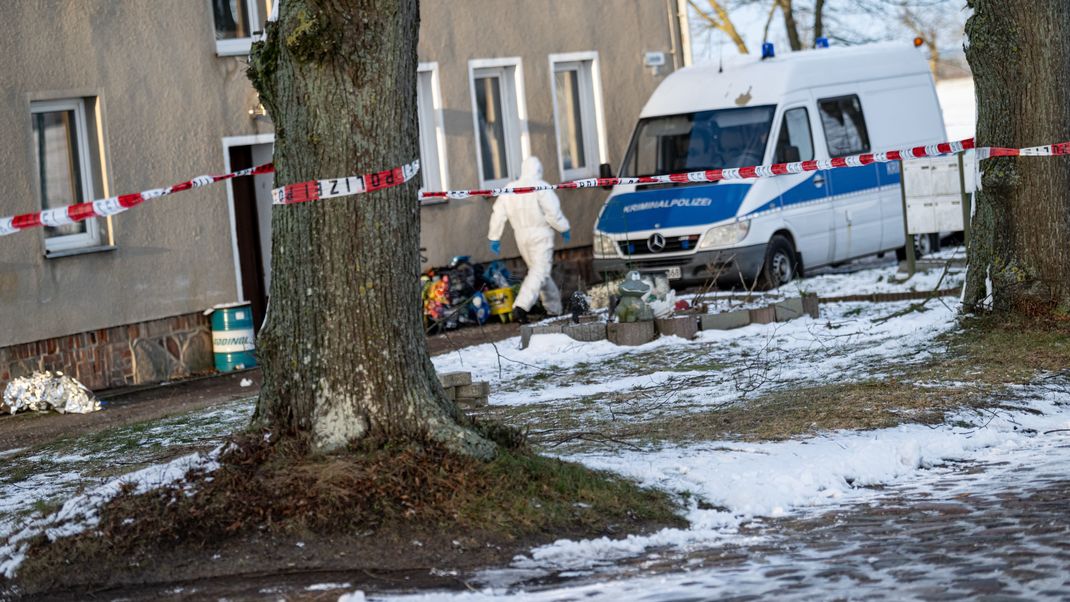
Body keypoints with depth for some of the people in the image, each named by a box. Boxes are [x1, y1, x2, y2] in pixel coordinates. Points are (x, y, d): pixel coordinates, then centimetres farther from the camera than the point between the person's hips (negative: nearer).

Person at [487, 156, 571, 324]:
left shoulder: (509, 189, 7)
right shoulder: (541, 188, -11)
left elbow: (498, 214, 7)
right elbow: (553, 213, -14)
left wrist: (494, 238, 12)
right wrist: (564, 228, 1)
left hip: (521, 237, 7)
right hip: (541, 236, -7)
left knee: (538, 270, 18)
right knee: (539, 272, -10)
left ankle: (554, 308, 23)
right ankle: (520, 307, -28)